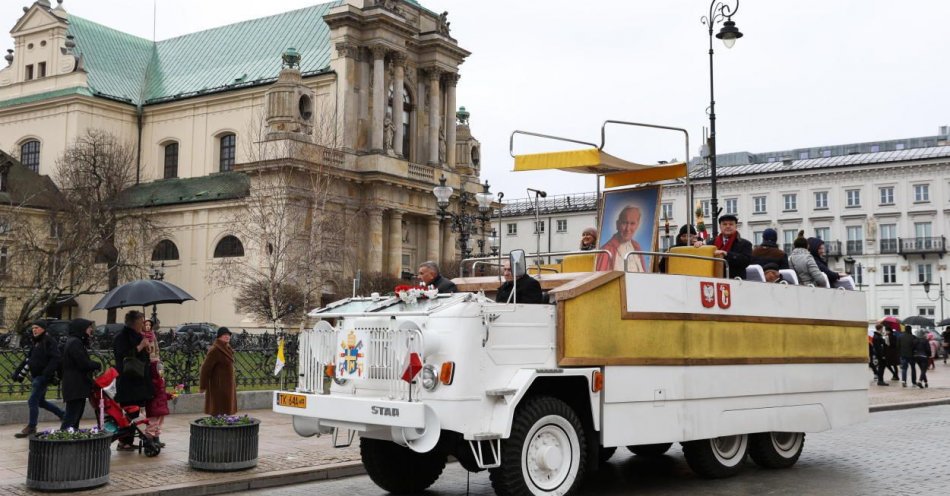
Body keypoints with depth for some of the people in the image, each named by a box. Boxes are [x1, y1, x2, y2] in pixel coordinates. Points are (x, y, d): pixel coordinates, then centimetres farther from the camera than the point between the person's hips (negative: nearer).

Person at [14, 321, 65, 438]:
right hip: (37, 376, 10)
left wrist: (46, 374, -26)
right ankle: (63, 415, 28)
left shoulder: (49, 341, -14)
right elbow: (31, 359, 23)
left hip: (43, 377, -10)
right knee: (41, 401, 17)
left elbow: (55, 359, -22)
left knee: (32, 401, -9)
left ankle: (31, 427, 0)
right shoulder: (37, 342, 16)